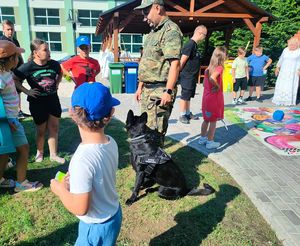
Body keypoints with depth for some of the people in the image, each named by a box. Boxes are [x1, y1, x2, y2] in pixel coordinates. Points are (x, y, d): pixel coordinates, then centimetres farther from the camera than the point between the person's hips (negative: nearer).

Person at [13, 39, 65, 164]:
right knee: (41, 130, 11)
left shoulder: (54, 64, -4)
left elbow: (60, 74, 17)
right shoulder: (27, 67, -15)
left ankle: (53, 154, 23)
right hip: (37, 102, -3)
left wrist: (56, 84, 5)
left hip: (53, 100, 4)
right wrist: (27, 91, -12)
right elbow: (14, 79, -7)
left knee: (54, 128, 9)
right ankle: (39, 152, 35)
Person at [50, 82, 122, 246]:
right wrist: (75, 181, 0)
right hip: (114, 214, 6)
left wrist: (60, 190, -11)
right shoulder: (111, 142, -13)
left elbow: (80, 208, -25)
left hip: (97, 226, -6)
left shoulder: (82, 159, -34)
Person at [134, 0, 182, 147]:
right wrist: (140, 86, 21)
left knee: (155, 132, -6)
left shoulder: (170, 30, -11)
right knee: (146, 129, 16)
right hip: (147, 90, 10)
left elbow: (175, 63, -20)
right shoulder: (153, 32, 19)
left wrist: (168, 91, -25)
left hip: (160, 91, -10)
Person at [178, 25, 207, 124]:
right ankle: (182, 115, 10)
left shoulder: (194, 45, 13)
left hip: (192, 77, 9)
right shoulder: (190, 44, -17)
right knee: (184, 96, 0)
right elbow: (182, 62, -18)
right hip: (187, 77, -9)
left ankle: (188, 113, 26)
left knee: (188, 96, 16)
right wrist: (179, 74, -10)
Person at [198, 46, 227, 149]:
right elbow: (212, 78, -34)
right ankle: (210, 142, 15)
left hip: (206, 97, 7)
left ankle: (202, 138, 31)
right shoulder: (219, 68, -16)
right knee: (213, 121, 6)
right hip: (215, 98, -7)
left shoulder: (209, 67, 6)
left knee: (206, 120, 19)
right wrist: (218, 86, -19)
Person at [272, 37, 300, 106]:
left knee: (291, 86, -4)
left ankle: (289, 101, 3)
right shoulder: (285, 50, 9)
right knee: (281, 85, 3)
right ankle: (279, 100, 12)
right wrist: (277, 67, 15)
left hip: (293, 72, -4)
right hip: (284, 71, 4)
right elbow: (281, 59, 16)